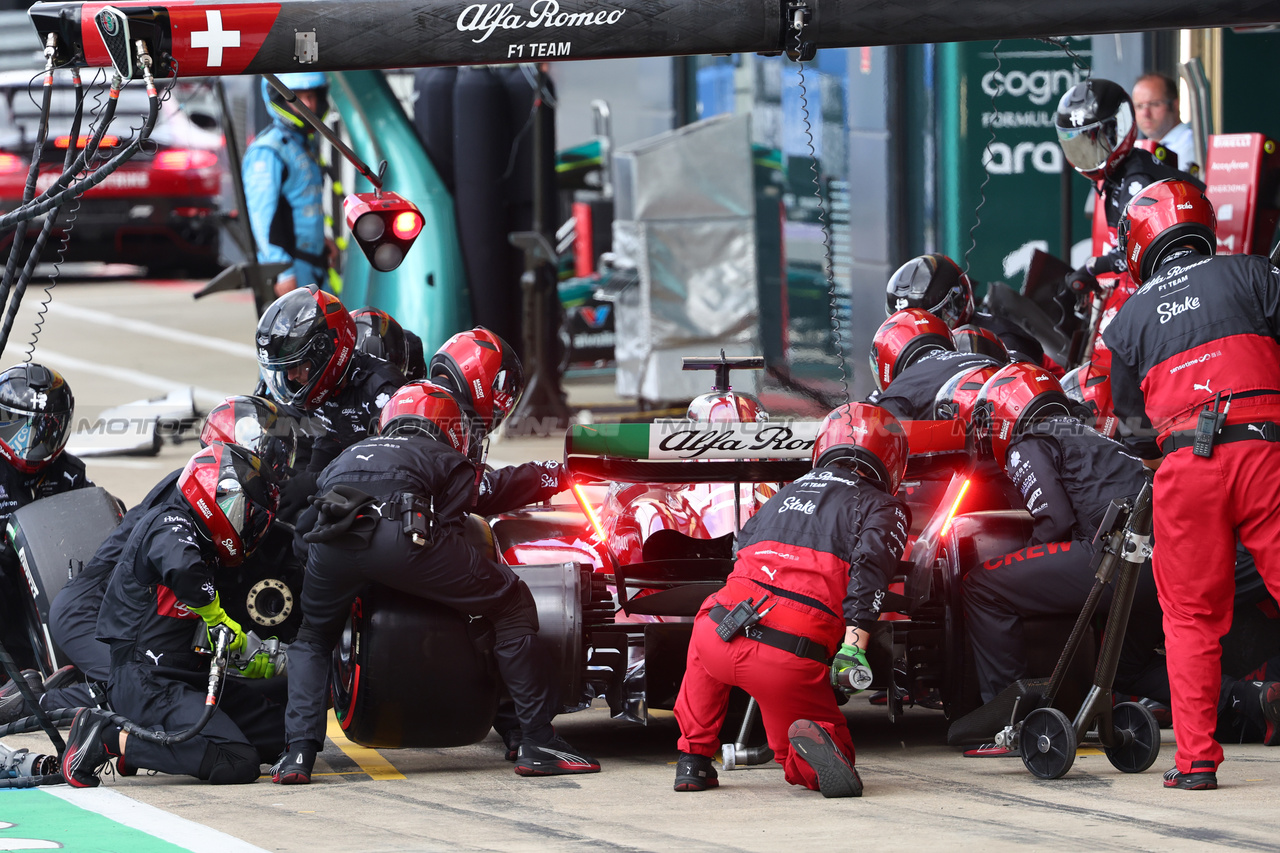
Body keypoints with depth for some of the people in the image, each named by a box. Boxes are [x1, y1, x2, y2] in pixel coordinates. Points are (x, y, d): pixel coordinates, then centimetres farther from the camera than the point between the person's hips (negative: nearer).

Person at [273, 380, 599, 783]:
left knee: (312, 638, 32)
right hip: (399, 535, -4)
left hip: (330, 538, 4)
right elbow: (447, 524, 15)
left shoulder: (349, 454, 41)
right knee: (513, 602, 14)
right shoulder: (452, 462, 29)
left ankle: (299, 753, 11)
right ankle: (538, 742, 9)